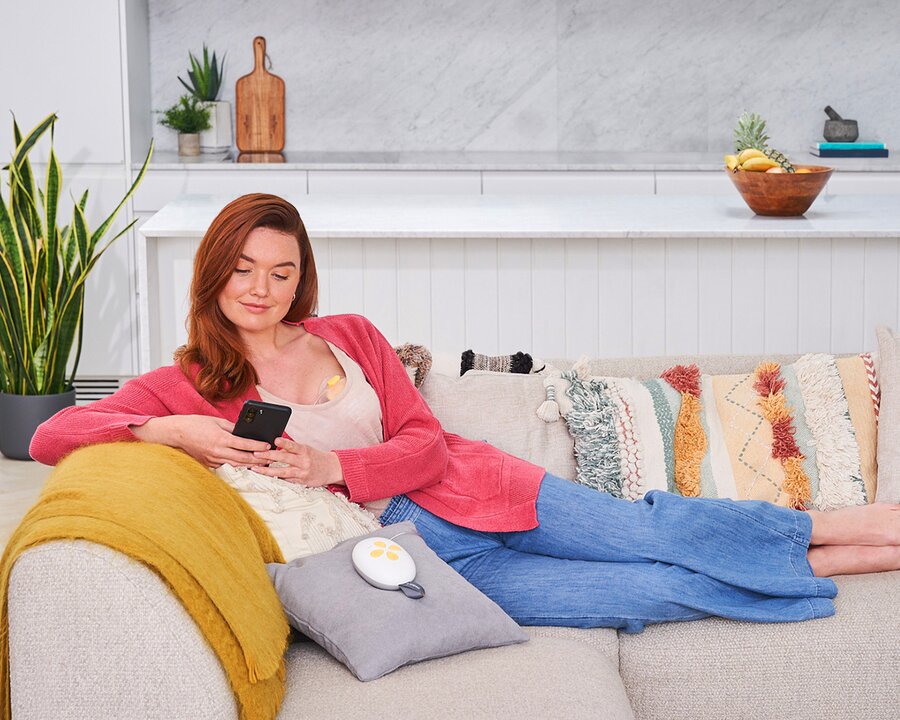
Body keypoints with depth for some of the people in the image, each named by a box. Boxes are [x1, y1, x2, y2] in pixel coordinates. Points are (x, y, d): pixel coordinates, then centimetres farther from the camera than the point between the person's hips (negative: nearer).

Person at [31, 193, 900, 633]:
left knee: (652, 534, -10)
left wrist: (334, 467, -16)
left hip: (457, 493, 3)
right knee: (658, 590, -11)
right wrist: (169, 432, -27)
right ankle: (826, 564, 1)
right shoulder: (186, 386, -2)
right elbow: (51, 434, -11)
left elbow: (424, 443, 2)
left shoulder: (350, 337, 6)